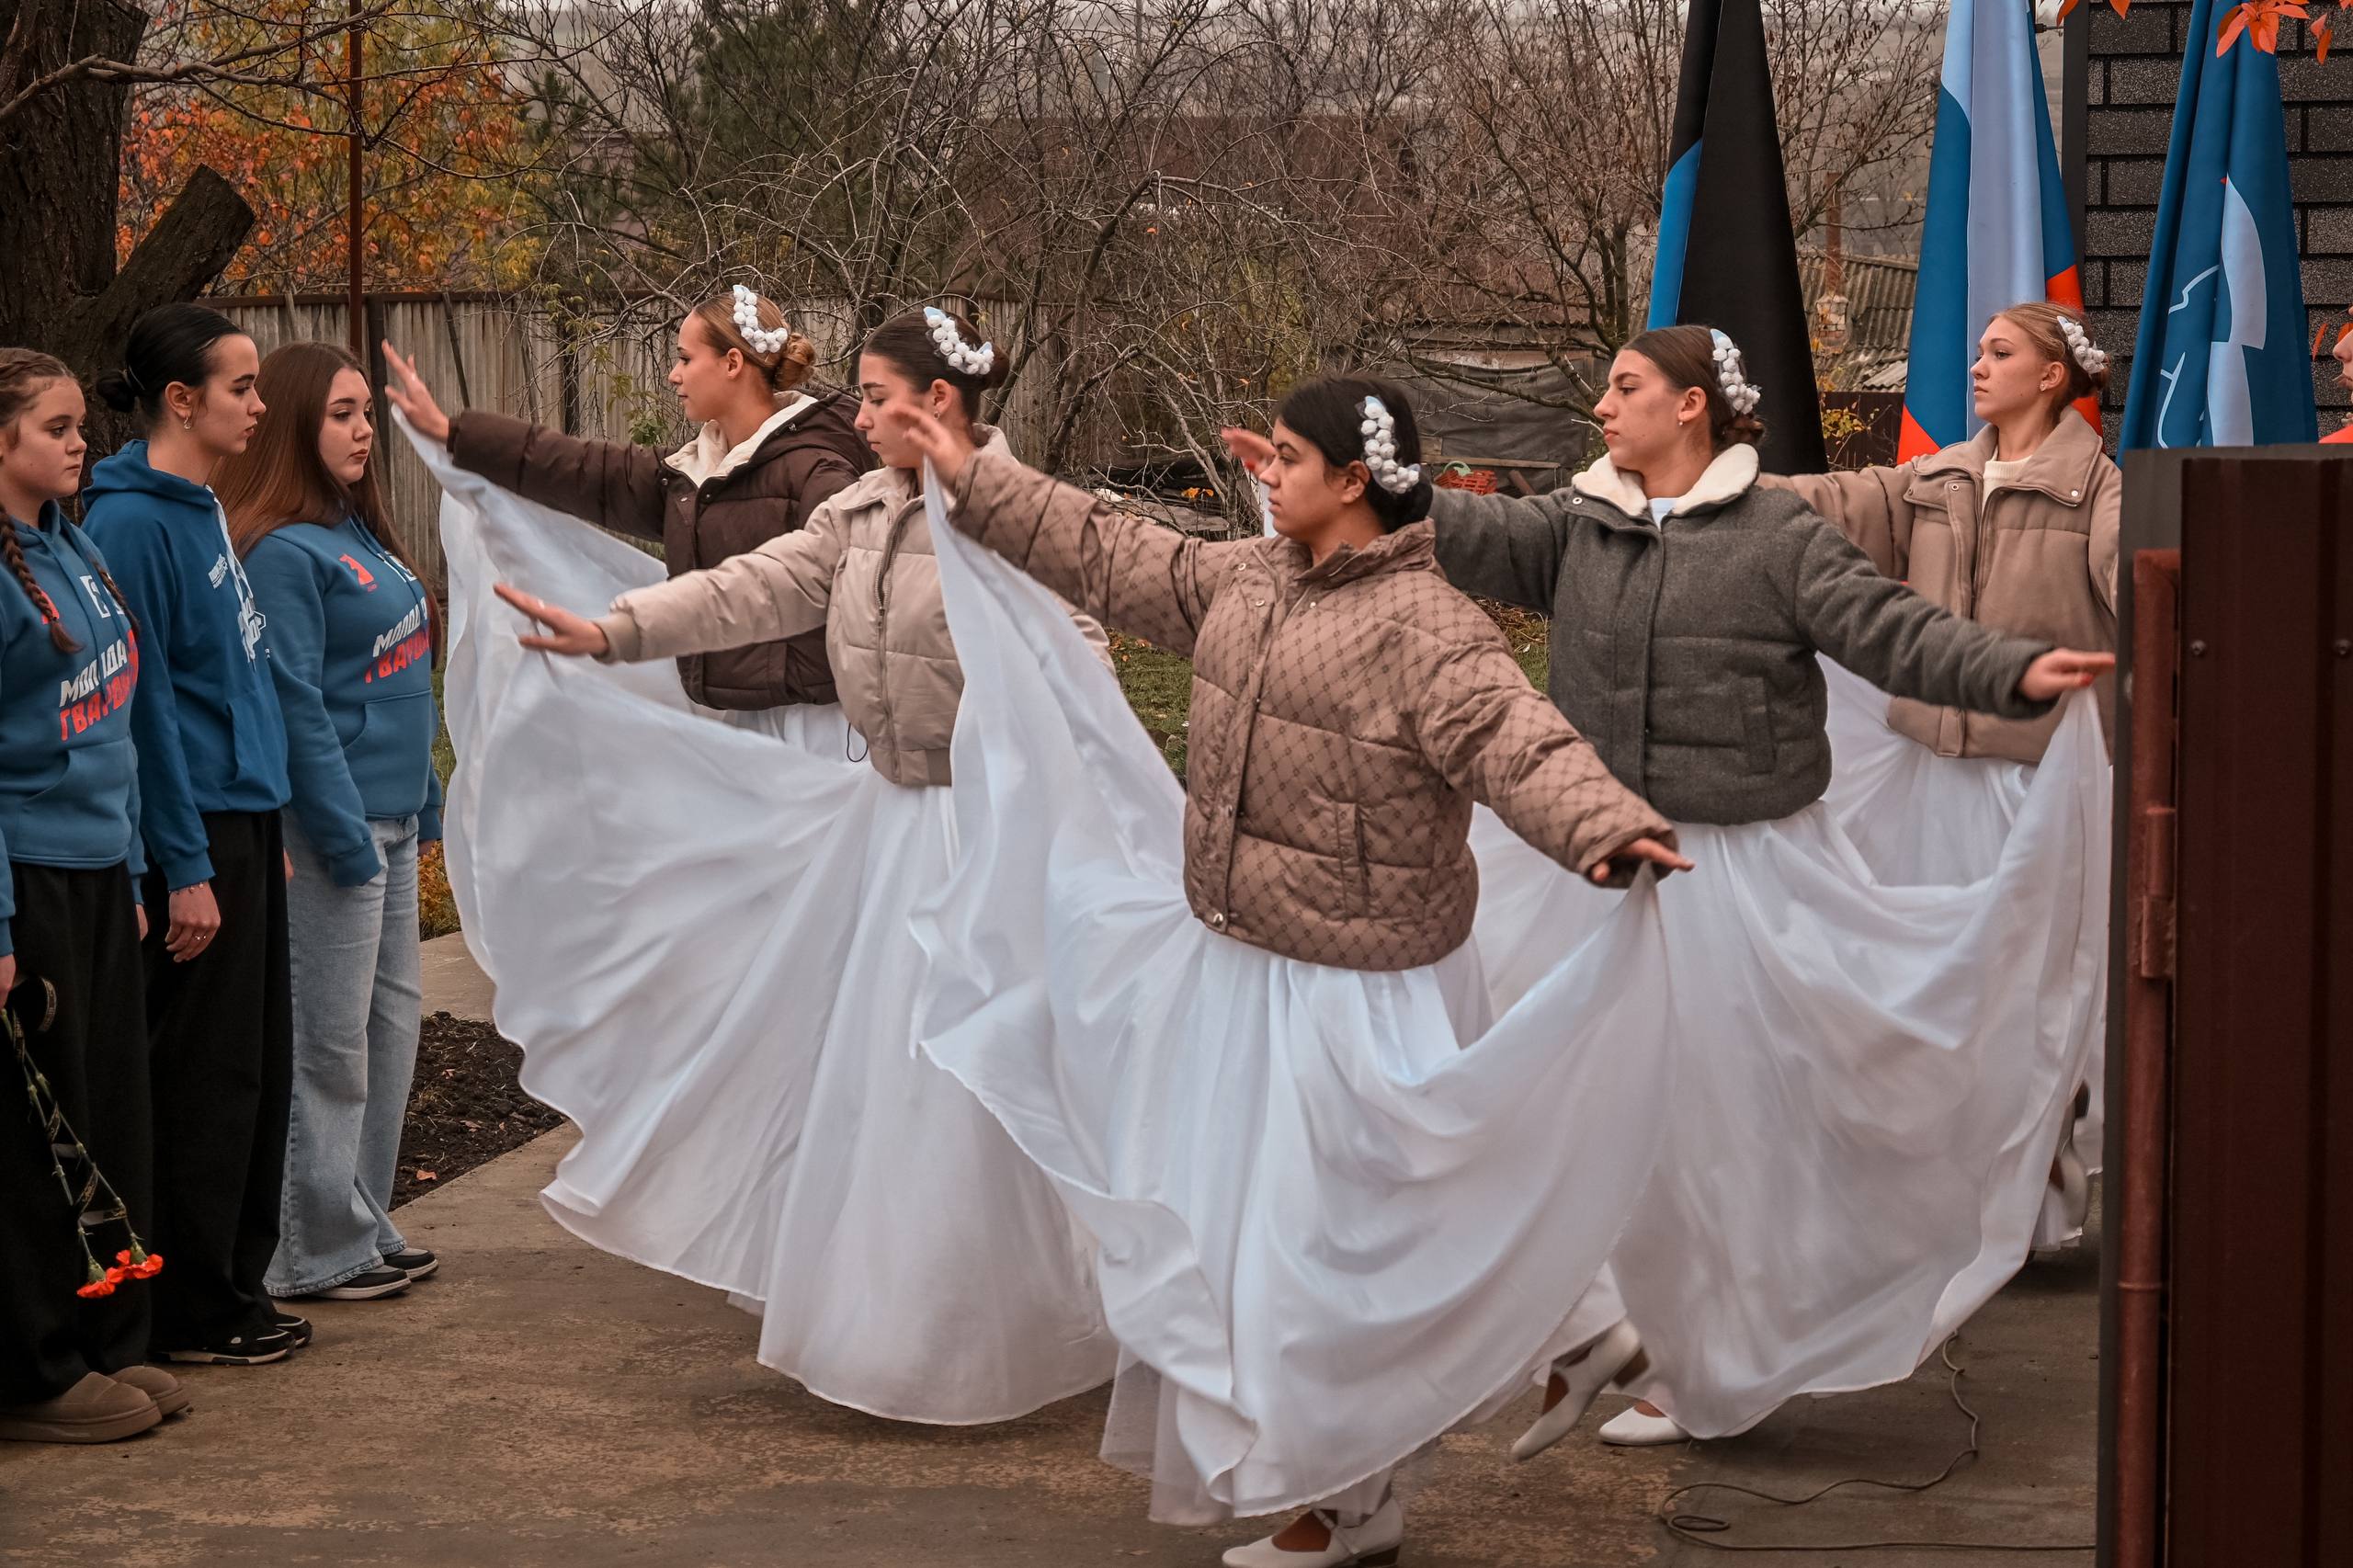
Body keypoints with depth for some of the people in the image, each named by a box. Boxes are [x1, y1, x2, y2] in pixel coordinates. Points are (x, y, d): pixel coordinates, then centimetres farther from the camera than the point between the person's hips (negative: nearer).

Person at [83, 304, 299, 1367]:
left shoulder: (203, 511, 12)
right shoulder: (134, 522, -16)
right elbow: (144, 707, -17)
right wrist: (186, 868, -17)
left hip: (245, 816, 9)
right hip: (196, 829, -9)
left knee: (260, 1068, 13)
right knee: (206, 1074, -1)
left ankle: (235, 1285, 23)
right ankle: (192, 1311, 8)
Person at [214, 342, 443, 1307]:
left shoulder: (359, 533, 12)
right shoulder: (283, 552, -16)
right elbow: (294, 704, -19)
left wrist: (423, 794, 16)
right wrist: (344, 833, -18)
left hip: (391, 820, 9)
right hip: (334, 826, -9)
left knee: (394, 1020, 15)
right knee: (331, 1043, -2)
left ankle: (366, 1224, 25)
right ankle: (320, 1253, 8)